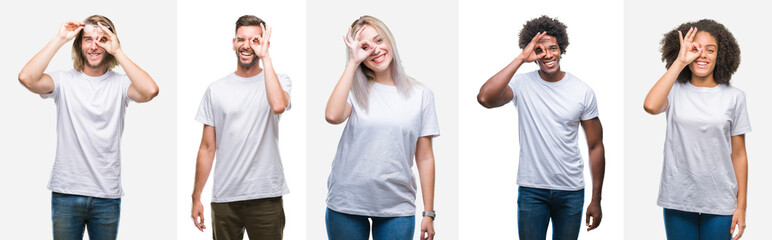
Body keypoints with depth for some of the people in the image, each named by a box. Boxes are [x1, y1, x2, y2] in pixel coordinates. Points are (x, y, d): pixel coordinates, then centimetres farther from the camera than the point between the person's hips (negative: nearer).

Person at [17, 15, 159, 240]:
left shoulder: (120, 83, -1)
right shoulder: (64, 80, 1)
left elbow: (150, 91, -21)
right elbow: (27, 78, -16)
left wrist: (117, 52, -16)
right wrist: (59, 39, -12)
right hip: (66, 192, 0)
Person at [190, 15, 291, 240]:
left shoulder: (279, 80, 2)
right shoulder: (216, 89, 8)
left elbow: (278, 105, -24)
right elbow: (207, 148, 9)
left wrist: (265, 57, -16)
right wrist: (196, 198, 6)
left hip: (266, 196, -2)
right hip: (224, 198, 2)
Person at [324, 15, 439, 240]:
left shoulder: (421, 95, 5)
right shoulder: (356, 89, 3)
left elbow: (425, 158, 5)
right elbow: (333, 116, -20)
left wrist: (428, 213, 3)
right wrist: (353, 62, -12)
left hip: (397, 208, 0)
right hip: (347, 204, 0)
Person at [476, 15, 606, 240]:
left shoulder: (582, 91, -1)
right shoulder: (522, 84, -6)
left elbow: (595, 147, 3)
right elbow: (485, 98, -27)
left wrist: (596, 200, 1)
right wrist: (520, 59, -22)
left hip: (571, 191, 2)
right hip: (531, 189, -1)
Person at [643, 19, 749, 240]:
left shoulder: (734, 97, 2)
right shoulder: (675, 91, 0)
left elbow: (738, 155, 4)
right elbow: (650, 106, -24)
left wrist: (741, 207, 2)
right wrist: (679, 62, -16)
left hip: (719, 203, 0)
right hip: (678, 198, 0)